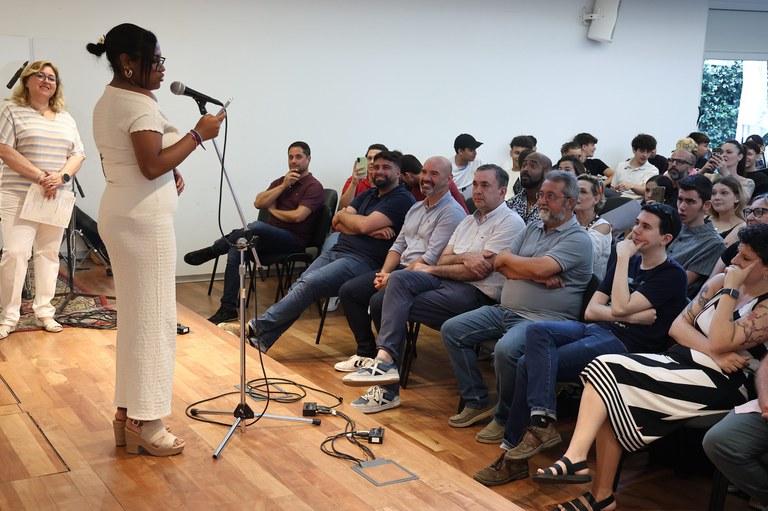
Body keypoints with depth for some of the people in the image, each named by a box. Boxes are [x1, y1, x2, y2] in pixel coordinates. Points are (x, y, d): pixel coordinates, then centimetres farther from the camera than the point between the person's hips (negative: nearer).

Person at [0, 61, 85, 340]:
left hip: (56, 198, 5)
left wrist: (61, 176, -11)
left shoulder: (65, 118, 16)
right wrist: (40, 177, -16)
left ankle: (44, 312, 14)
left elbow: (77, 155, 11)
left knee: (49, 254, 7)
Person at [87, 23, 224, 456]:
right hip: (144, 218, -10)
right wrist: (198, 134, -15)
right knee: (154, 318, -5)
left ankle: (128, 413, 21)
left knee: (134, 315, 14)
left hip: (120, 214, 10)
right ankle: (145, 423, 2)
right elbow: (152, 166, -23)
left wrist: (171, 176, 11)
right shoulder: (140, 104, -15)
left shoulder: (107, 102, 16)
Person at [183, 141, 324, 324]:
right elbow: (258, 203, 4)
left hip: (293, 239, -7)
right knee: (236, 250, -24)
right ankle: (228, 309, -23)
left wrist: (273, 210, -1)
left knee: (255, 227, -36)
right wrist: (284, 186, -5)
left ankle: (212, 250, -18)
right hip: (270, 237, 7)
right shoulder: (281, 181, 21)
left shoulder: (314, 187, -2)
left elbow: (298, 216, -18)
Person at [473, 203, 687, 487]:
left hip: (625, 344, -7)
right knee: (536, 331, -23)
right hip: (595, 329, 7)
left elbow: (619, 307, -16)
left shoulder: (672, 275, -3)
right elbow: (591, 311, 13)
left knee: (530, 364, -21)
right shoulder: (629, 262, 20)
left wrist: (623, 257, -8)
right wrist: (630, 315, -5)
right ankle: (541, 419, -27)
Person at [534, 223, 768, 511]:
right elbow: (678, 325, 7)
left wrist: (730, 290, -14)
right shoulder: (720, 282, 13)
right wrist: (713, 352, -8)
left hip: (720, 381, -7)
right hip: (680, 361, 7)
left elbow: (721, 342, -19)